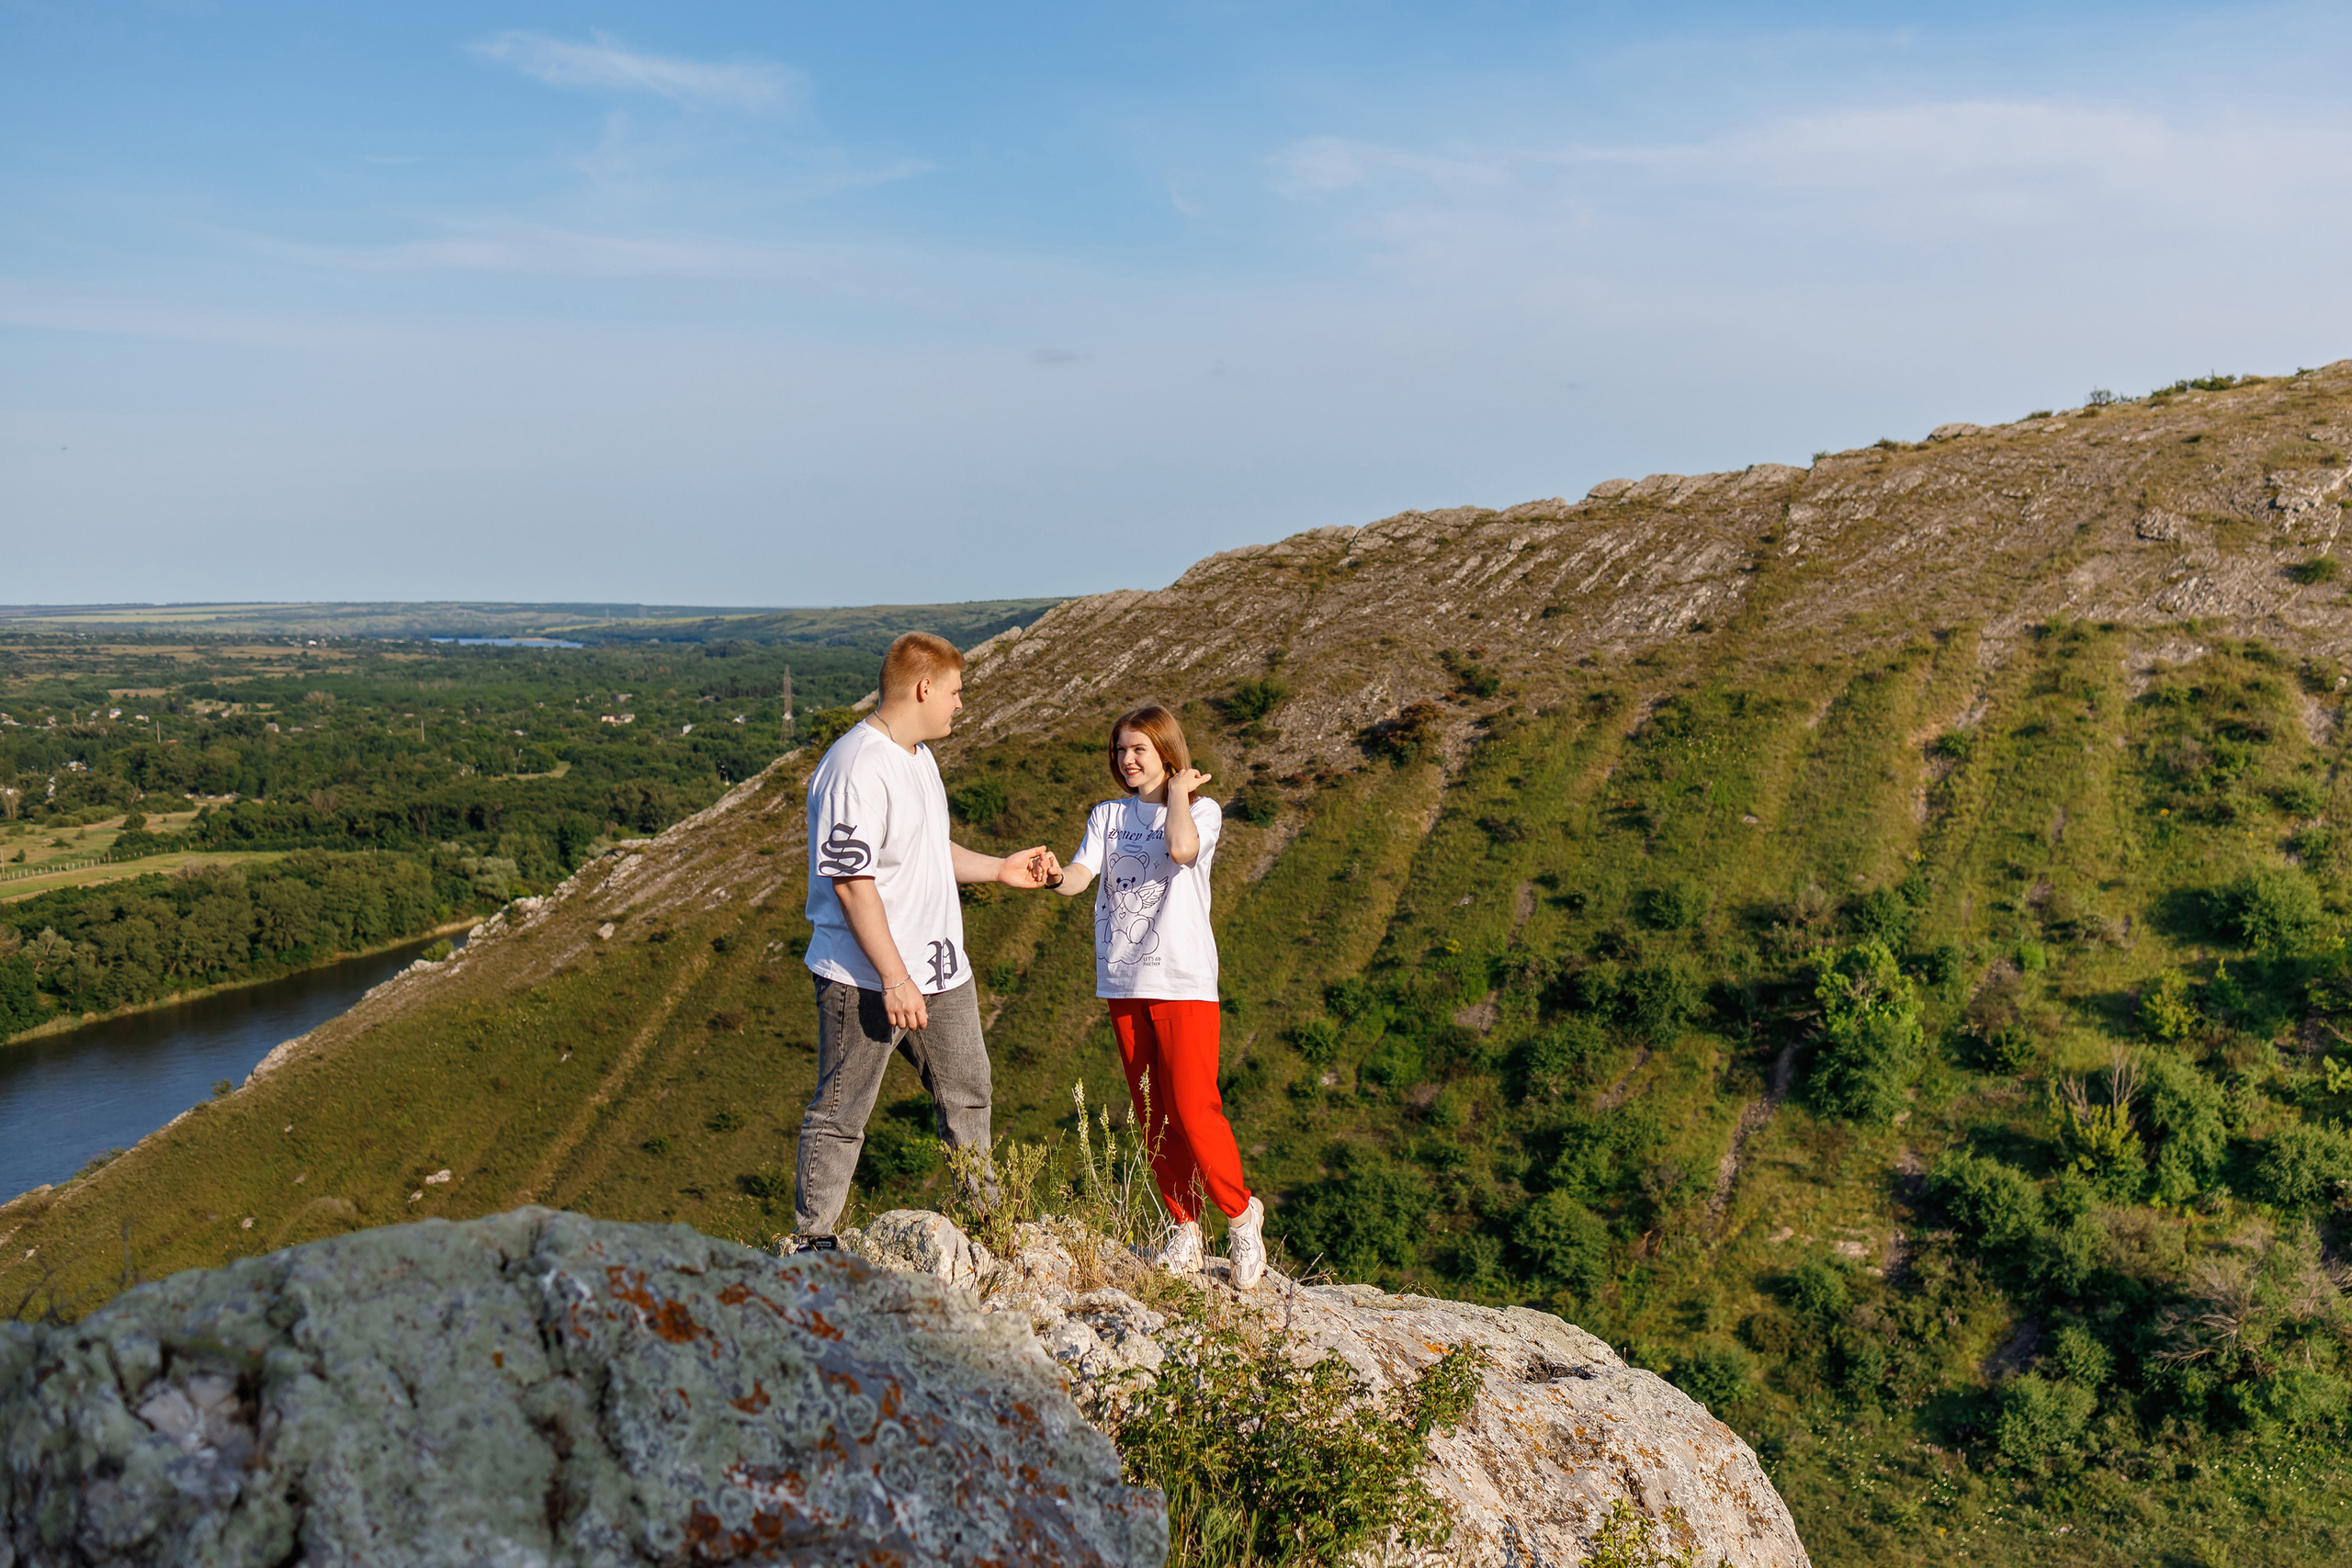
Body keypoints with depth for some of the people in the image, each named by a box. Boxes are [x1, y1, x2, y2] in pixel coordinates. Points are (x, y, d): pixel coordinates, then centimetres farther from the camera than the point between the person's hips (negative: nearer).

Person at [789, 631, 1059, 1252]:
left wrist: (1001, 869, 19)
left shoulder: (920, 757, 13)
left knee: (967, 1095, 17)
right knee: (840, 1114, 2)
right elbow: (851, 880, -23)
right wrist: (894, 978, -24)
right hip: (867, 979, -10)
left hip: (939, 969, 10)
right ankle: (811, 1244, 15)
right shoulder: (856, 768, -20)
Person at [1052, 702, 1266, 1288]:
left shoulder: (1202, 809, 1)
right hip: (1124, 982, 4)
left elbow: (1182, 848, -22)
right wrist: (1056, 876, -26)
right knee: (1151, 1116, 8)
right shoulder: (1107, 815, 13)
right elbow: (1080, 876, -4)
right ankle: (1184, 1225, 23)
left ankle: (1240, 1214, 12)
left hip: (1184, 982, -4)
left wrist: (1177, 789, -7)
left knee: (1192, 1111, -10)